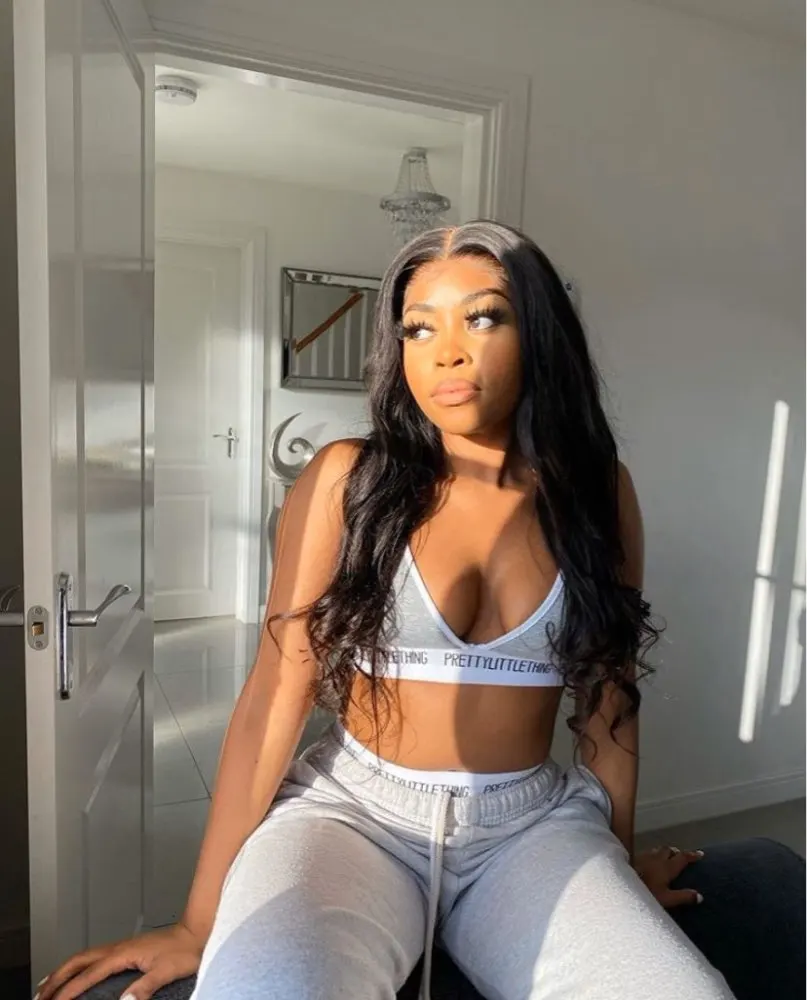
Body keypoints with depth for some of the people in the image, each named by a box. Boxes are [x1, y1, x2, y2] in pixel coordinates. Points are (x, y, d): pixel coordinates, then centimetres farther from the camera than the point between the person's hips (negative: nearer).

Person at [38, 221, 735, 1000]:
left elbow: (607, 700, 8)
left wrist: (619, 861, 20)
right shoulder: (348, 479, -6)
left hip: (531, 825, 3)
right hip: (353, 809, -2)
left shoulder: (596, 491, 0)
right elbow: (275, 694, -7)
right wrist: (201, 920, -4)